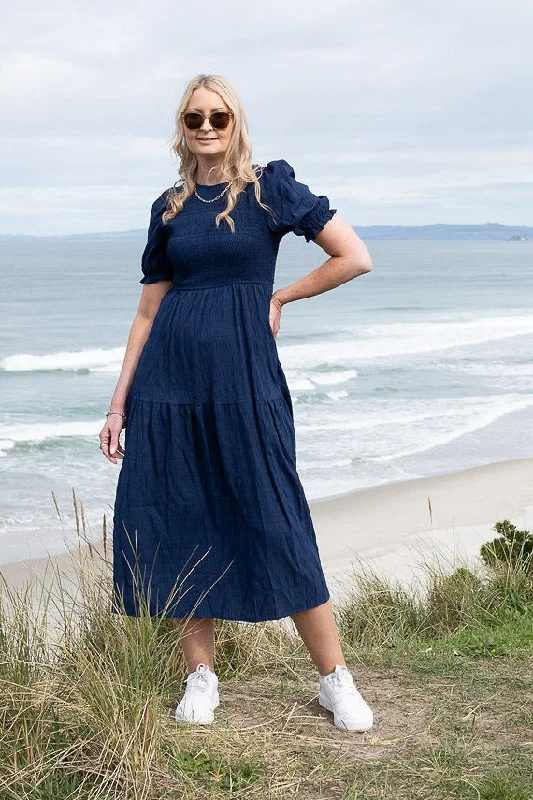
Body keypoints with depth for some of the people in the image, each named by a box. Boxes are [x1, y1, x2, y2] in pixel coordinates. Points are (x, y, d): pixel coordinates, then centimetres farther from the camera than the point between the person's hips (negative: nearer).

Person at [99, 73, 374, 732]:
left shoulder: (270, 188, 1)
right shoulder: (169, 208, 12)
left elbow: (356, 257, -1)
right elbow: (147, 312, 13)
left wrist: (278, 295, 4)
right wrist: (119, 403, 10)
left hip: (244, 374, -4)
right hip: (169, 377, 4)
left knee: (275, 522, -4)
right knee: (176, 521, 3)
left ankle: (335, 679, 7)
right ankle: (200, 676, 17)